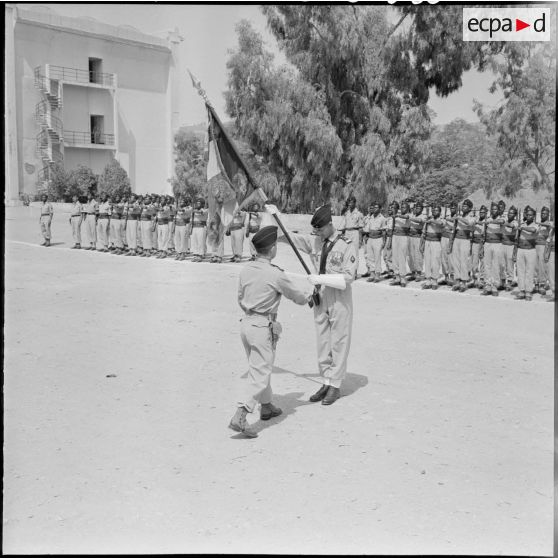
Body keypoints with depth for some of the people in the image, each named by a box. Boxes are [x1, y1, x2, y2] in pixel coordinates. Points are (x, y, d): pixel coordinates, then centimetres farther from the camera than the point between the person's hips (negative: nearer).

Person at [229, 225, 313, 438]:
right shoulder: (275, 274, -16)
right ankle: (239, 417, -13)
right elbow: (298, 297, -3)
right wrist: (309, 290, 19)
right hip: (263, 327, -7)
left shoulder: (246, 269, 2)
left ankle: (266, 407, 37)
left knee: (259, 368, 21)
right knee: (259, 374, -4)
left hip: (246, 323, 7)